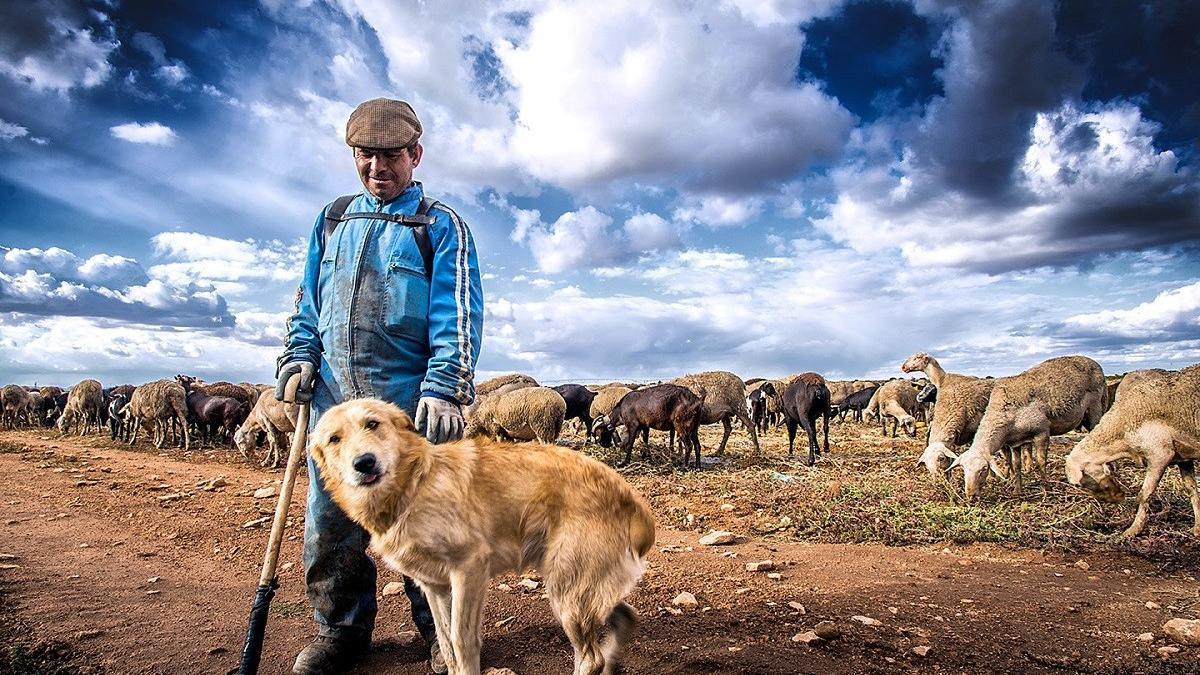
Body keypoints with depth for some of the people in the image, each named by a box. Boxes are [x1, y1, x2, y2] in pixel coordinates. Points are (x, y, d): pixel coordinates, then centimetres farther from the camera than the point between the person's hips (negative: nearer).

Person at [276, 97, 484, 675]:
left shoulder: (441, 226, 2)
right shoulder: (332, 221, 17)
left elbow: (457, 314, -7)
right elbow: (309, 300, 21)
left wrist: (445, 388, -18)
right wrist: (300, 354, 6)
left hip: (410, 400, -4)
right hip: (333, 396, 5)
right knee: (329, 521, 9)